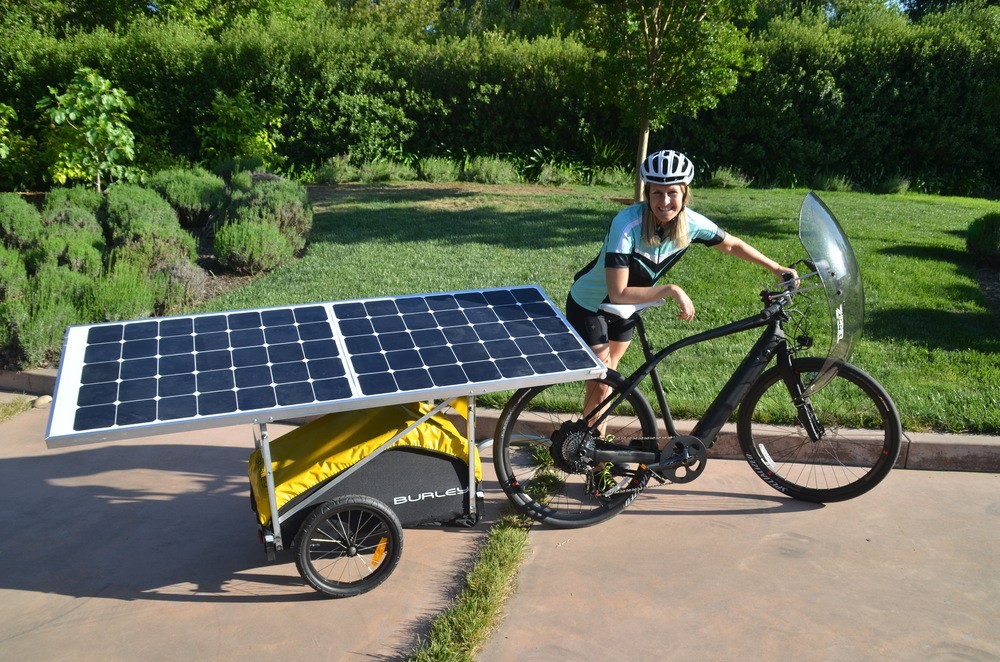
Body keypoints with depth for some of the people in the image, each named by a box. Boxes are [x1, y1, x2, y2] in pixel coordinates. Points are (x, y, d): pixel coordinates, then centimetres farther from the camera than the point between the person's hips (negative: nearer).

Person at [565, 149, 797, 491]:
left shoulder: (690, 223, -19)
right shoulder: (628, 223, -36)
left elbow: (732, 245, 2)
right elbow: (618, 292, -40)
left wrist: (776, 268, 3)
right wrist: (672, 290, -39)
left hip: (626, 310, 5)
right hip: (589, 306, -5)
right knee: (601, 384, -6)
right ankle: (600, 467, 9)